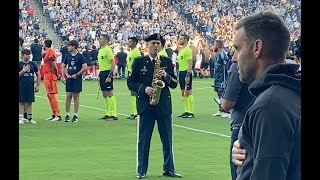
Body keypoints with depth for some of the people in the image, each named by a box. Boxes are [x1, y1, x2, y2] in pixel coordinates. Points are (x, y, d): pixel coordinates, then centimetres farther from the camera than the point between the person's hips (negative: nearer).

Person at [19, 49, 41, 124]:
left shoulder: (32, 64, 7)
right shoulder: (20, 64, -2)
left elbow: (38, 75, 13)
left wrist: (38, 85, 9)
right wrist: (23, 70, -15)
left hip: (30, 86, 3)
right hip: (21, 86, -3)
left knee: (29, 102, 7)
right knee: (21, 102, -1)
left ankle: (30, 118, 13)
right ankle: (21, 118, 3)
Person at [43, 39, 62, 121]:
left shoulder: (50, 52, -15)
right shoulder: (48, 52, 15)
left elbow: (53, 65, -18)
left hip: (50, 77, -10)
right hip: (47, 77, 10)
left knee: (52, 95, -11)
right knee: (49, 95, 13)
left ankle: (58, 115, -13)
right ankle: (54, 115, 19)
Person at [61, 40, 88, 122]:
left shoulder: (80, 56, -6)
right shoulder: (68, 56, 9)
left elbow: (85, 67, -10)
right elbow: (63, 67, 18)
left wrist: (77, 74, -11)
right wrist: (67, 74, 2)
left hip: (77, 79, -4)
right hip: (69, 79, 4)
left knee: (76, 96, 0)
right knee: (68, 96, 2)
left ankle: (76, 115, 7)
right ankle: (67, 115, 7)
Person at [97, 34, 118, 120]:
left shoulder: (108, 50, -12)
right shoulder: (100, 50, 15)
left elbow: (113, 64, -17)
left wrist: (110, 76, -21)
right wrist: (99, 75, 19)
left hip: (107, 73, -9)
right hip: (102, 73, 9)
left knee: (110, 93, -8)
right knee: (105, 94, 11)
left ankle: (114, 114, -6)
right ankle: (108, 114, 16)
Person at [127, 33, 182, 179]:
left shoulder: (167, 62, 8)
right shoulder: (139, 62, 3)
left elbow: (174, 84, 7)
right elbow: (131, 82, 1)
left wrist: (166, 76, -12)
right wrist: (144, 88, -14)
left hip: (164, 105, 2)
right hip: (145, 105, -2)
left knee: (167, 139, 6)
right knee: (143, 139, 2)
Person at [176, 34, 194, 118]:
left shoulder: (188, 50, -12)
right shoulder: (181, 50, 16)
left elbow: (190, 63, -17)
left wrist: (188, 75, -22)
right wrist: (179, 74, 19)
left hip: (186, 72, -9)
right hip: (181, 72, 9)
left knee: (188, 92, -7)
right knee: (183, 93, 10)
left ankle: (191, 112, -5)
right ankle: (186, 111, 15)